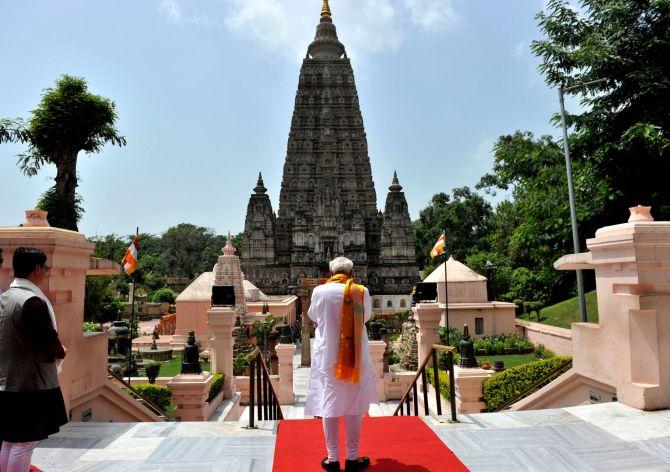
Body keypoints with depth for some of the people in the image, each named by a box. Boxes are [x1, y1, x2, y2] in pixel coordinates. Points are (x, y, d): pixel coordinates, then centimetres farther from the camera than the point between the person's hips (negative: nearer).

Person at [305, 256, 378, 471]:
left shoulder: (320, 291, -8)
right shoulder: (362, 292, -7)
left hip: (327, 356, 0)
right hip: (355, 356, 0)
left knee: (329, 405, 9)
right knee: (354, 405, 10)